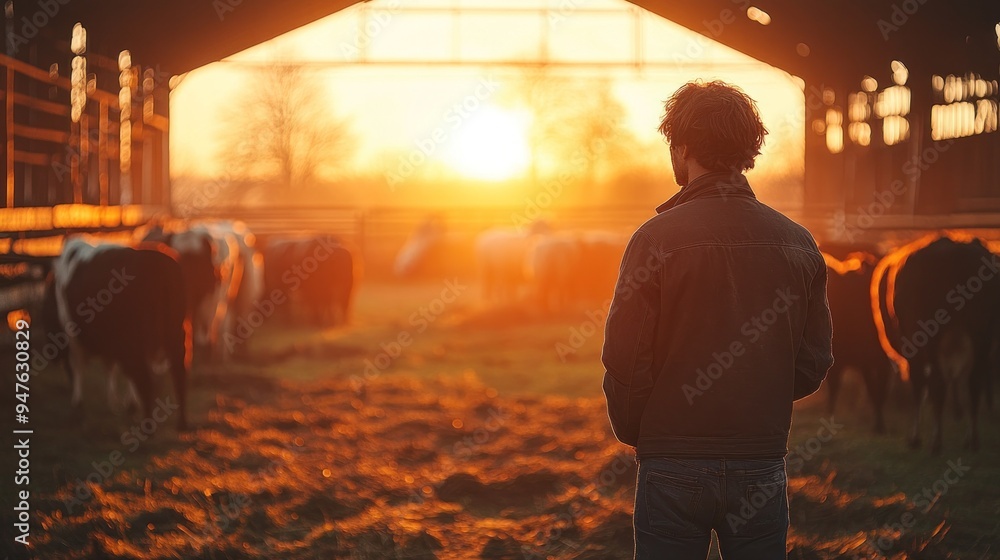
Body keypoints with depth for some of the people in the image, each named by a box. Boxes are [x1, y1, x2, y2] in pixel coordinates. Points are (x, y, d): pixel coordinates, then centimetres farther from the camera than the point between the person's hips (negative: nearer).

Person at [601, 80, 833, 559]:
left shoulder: (658, 237, -10)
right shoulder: (799, 244, 2)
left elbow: (624, 358, -11)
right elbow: (814, 363, 5)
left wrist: (633, 431, 5)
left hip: (674, 469, -3)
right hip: (762, 464, 3)